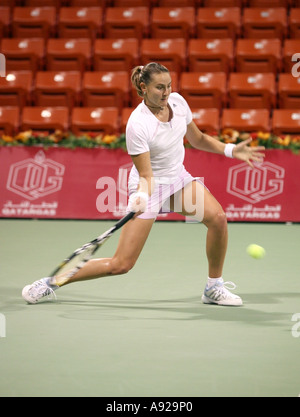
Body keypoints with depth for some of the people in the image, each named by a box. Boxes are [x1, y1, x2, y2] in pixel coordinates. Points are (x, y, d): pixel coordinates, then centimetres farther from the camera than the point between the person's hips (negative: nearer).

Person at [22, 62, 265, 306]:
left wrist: (231, 150, 0)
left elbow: (197, 139, 9)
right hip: (151, 186, -6)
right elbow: (146, 175, -23)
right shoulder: (137, 125, -26)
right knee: (121, 265, -9)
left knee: (217, 217, -21)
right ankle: (49, 283, 6)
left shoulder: (177, 101, -8)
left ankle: (214, 288, -1)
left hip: (178, 178, 6)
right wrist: (142, 196, -43)